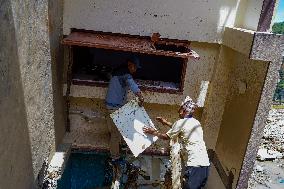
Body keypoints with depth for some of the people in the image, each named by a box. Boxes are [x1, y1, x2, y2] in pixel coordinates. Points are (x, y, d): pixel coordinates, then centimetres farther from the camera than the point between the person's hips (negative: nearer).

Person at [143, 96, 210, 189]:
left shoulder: (181, 122, -6)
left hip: (195, 165, -8)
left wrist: (154, 132, 21)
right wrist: (166, 123, 40)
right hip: (205, 164, 8)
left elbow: (166, 137, 6)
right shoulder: (196, 122, 16)